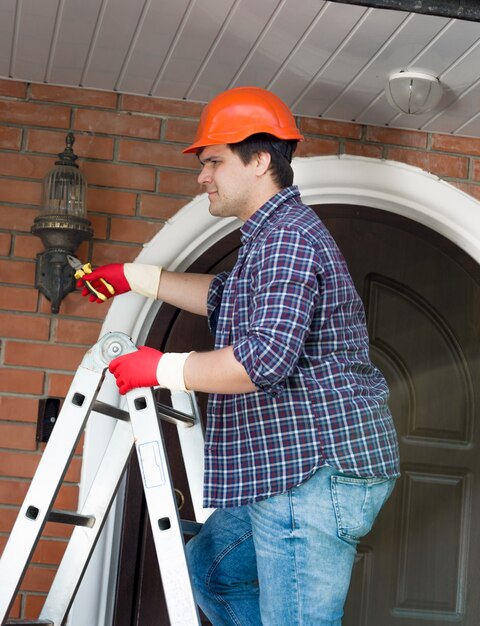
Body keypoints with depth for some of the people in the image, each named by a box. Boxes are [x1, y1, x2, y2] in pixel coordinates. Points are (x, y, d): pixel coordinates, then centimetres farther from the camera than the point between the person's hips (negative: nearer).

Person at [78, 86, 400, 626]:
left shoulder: (286, 237, -16)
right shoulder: (276, 236, 19)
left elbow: (266, 358, -28)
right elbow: (224, 298, 38)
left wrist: (163, 369, -17)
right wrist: (134, 276, 37)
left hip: (317, 467, -12)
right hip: (289, 469, 12)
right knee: (210, 568, 23)